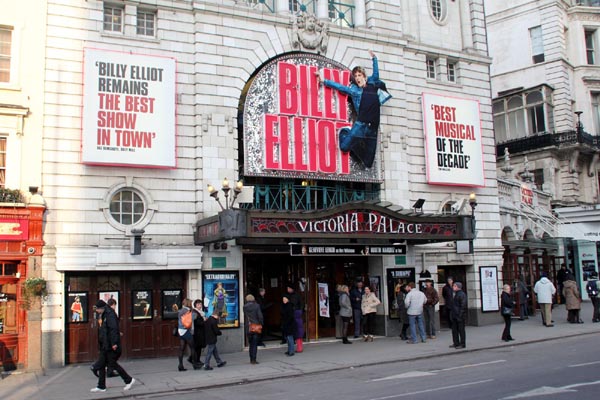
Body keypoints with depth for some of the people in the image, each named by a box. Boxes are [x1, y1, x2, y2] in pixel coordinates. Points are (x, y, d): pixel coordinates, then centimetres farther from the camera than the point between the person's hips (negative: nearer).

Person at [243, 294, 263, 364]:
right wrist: (261, 324, 2)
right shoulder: (256, 306, -8)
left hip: (248, 328, 2)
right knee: (255, 344, 2)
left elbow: (245, 315, 4)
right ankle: (254, 360, -1)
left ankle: (251, 359, 17)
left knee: (250, 344, 14)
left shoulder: (245, 307, -2)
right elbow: (260, 316, -9)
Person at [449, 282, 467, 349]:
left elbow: (463, 306, -18)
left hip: (460, 316, -9)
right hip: (455, 316, 9)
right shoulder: (456, 294, 16)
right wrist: (452, 315, 18)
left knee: (461, 330, -1)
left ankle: (462, 344, 7)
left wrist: (460, 315, -21)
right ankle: (456, 343, 21)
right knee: (454, 330, 12)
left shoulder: (462, 295, -14)